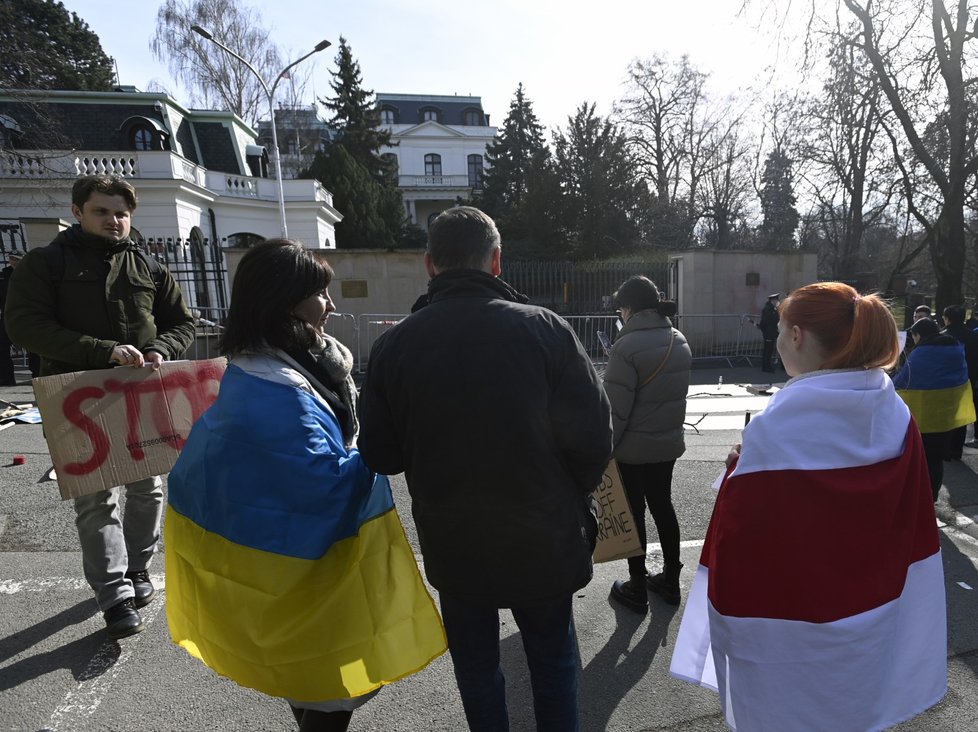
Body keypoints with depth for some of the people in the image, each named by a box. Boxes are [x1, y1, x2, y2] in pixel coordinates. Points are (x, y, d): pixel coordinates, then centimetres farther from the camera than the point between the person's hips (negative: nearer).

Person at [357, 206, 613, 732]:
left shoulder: (394, 344, -11)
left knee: (476, 663, 24)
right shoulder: (545, 328, -15)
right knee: (552, 658, 23)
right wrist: (571, 498, 6)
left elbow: (379, 457, -6)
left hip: (452, 544, 1)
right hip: (544, 539, -1)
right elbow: (592, 438, -13)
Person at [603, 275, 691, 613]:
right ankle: (670, 580, 34)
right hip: (669, 442, 7)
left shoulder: (627, 347, -22)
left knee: (634, 514, 7)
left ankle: (637, 589, 21)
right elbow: (678, 391, 11)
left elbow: (616, 407, -21)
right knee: (662, 506, 19)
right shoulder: (679, 340, 3)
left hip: (633, 449, -7)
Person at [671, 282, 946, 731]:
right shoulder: (894, 413, -6)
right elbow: (914, 522, 4)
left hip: (791, 627, -6)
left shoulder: (777, 426, -28)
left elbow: (742, 532, -23)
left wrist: (738, 469, -7)